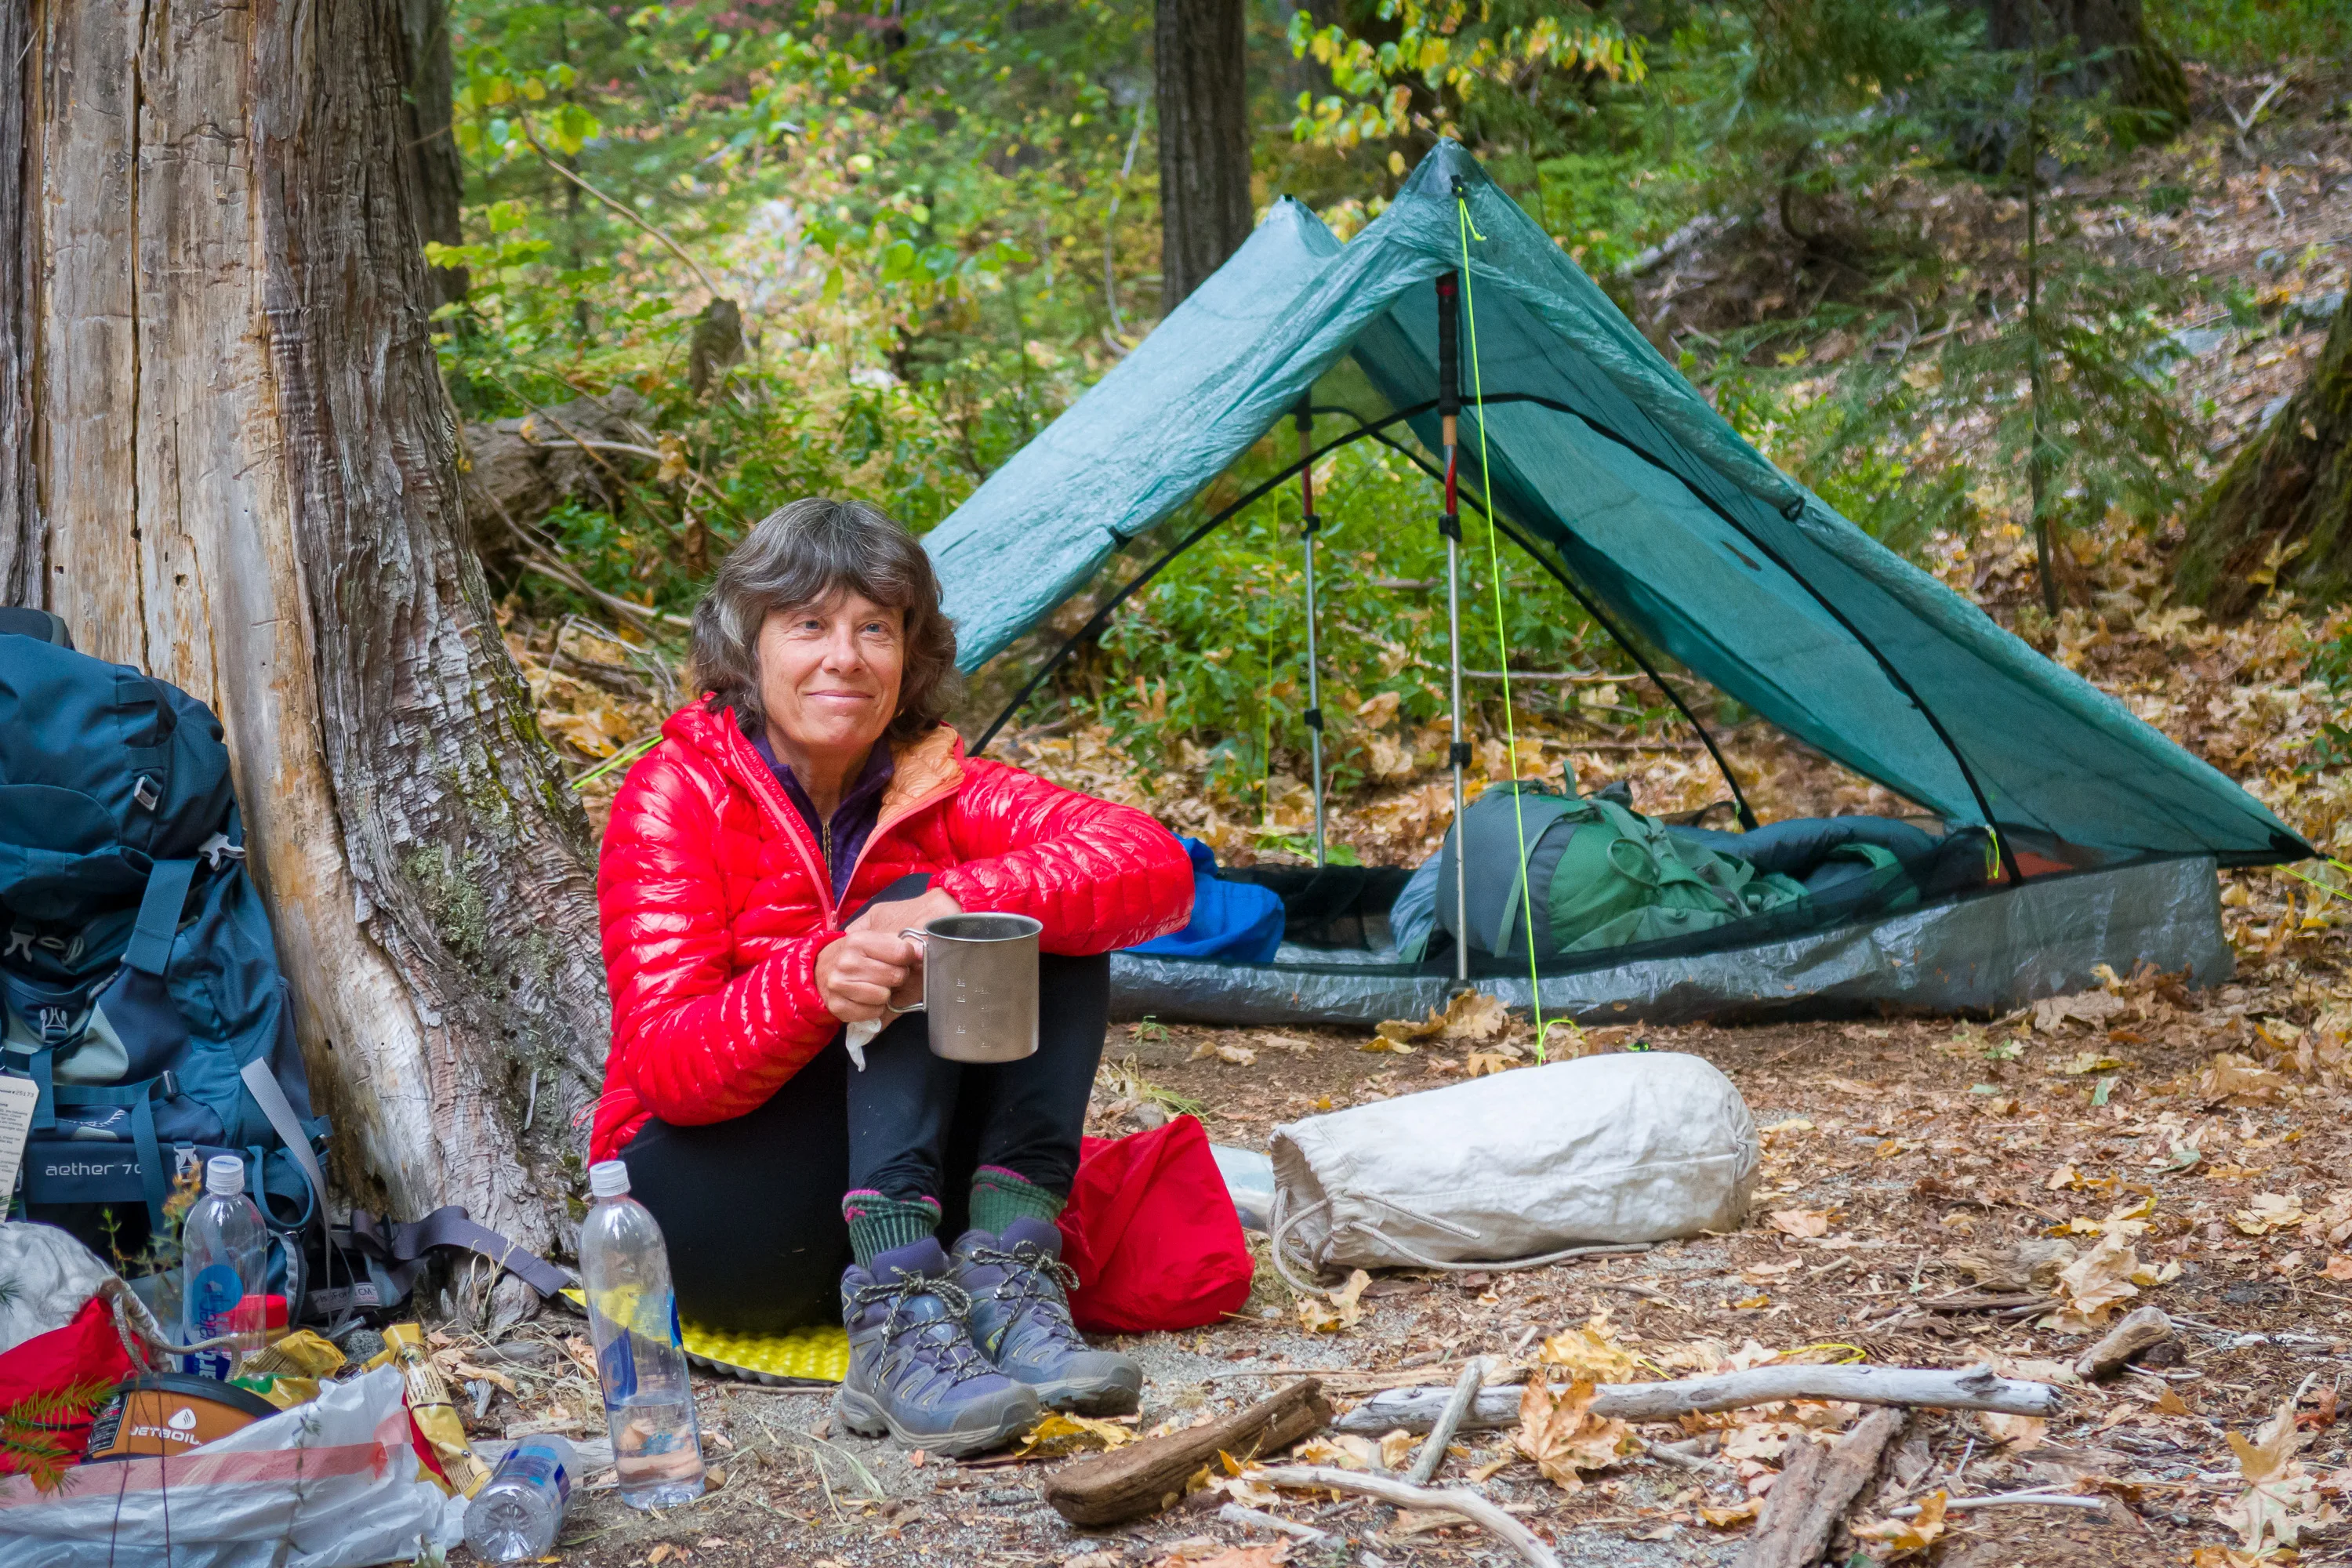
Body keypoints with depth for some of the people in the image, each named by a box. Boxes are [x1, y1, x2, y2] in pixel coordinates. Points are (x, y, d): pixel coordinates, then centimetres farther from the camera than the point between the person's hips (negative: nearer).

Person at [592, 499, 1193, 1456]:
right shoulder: (678, 794, -8)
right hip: (704, 1214, -4)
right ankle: (896, 1328, -42)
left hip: (899, 1199, 4)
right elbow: (666, 1066, -19)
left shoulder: (940, 792, 0)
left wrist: (961, 898, -36)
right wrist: (813, 982, -40)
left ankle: (1004, 1279, -29)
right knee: (907, 939, -25)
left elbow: (1155, 866, -18)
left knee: (1057, 932, -16)